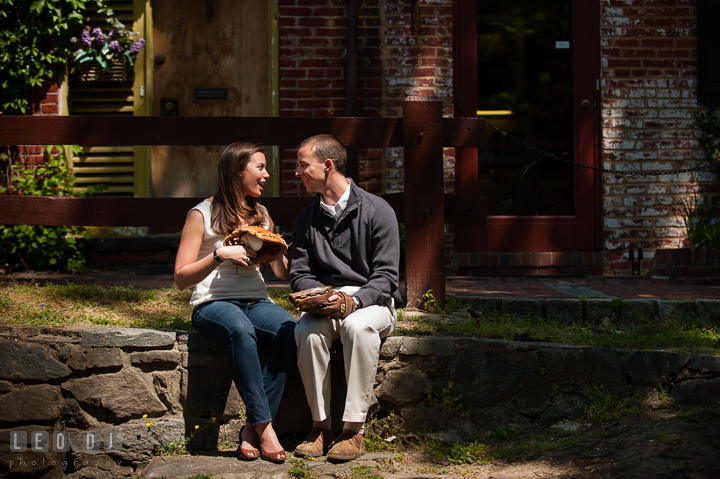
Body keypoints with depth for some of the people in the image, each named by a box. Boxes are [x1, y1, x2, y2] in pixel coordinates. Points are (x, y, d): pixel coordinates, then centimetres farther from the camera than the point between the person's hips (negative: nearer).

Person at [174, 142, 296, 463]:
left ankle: (252, 428, -27)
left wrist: (280, 251, 2)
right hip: (212, 304, -5)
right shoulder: (203, 215, 1)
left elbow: (284, 274, 22)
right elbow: (181, 279, -5)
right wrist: (220, 255, -17)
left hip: (256, 302, 5)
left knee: (290, 330, -30)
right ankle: (264, 427, -36)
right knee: (241, 330, -40)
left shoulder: (261, 216, 18)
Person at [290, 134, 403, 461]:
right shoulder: (306, 219, 13)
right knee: (307, 330, -32)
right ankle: (320, 425, -24)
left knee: (358, 326, -38)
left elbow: (386, 277, -8)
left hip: (372, 302, -3)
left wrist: (353, 300, -26)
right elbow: (299, 274, 11)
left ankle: (354, 430, -34)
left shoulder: (377, 211, -3)